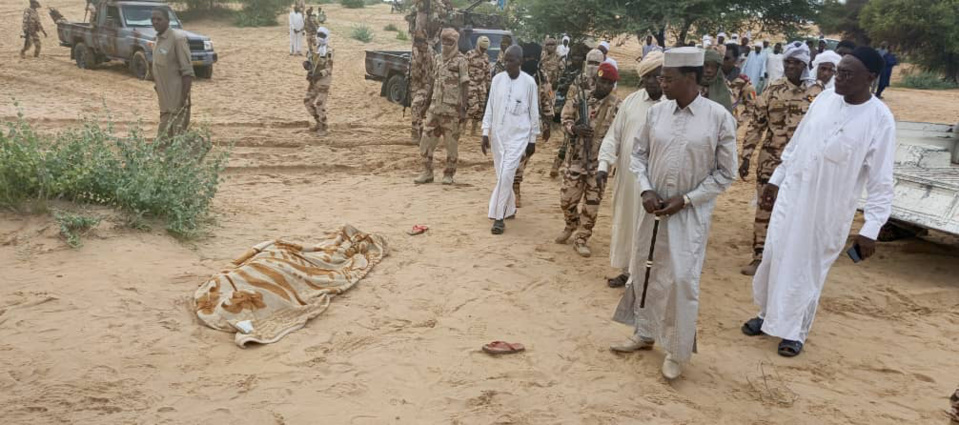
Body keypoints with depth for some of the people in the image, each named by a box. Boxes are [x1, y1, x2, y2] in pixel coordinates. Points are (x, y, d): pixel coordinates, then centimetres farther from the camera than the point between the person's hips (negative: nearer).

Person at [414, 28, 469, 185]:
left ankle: (449, 174, 15)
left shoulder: (460, 61, -7)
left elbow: (465, 86, -10)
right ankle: (427, 173, 15)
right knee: (427, 140, 5)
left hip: (451, 109, -6)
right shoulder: (438, 59, 11)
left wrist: (463, 110, -16)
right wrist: (427, 102, 18)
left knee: (451, 143, 3)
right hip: (435, 107, 6)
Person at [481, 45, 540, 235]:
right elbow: (490, 107, 6)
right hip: (498, 134, 4)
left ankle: (499, 217, -7)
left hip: (518, 136, -4)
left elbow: (534, 112, -1)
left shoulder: (529, 82, -7)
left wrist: (532, 139, 1)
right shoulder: (497, 79, 1)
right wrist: (485, 132, 1)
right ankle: (509, 208, 30)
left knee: (506, 174, -13)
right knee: (502, 175, 11)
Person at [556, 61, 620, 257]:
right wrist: (575, 128, -20)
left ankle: (582, 239, 18)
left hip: (600, 161, -1)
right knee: (567, 197, 7)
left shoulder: (617, 106, -5)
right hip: (576, 157, 1)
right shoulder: (580, 97, -2)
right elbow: (565, 118, 1)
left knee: (592, 202, 5)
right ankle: (570, 225, 37)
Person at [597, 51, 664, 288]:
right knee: (625, 223, 16)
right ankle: (628, 270, 32)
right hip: (627, 177, 5)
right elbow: (614, 135, 7)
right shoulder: (631, 101, 6)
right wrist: (604, 165, -5)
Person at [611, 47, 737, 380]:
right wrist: (645, 190, -6)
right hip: (653, 208, 4)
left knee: (682, 280, -6)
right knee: (645, 272, 14)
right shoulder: (656, 112, 0)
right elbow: (639, 154, 10)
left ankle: (677, 352, 14)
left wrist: (686, 199, -13)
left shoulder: (719, 117, -10)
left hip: (690, 212, -4)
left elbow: (726, 172, -6)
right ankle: (644, 334, 35)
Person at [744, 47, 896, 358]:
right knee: (775, 258, 14)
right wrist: (776, 180, 15)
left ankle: (796, 330, 28)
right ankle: (769, 314, 36)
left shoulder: (880, 119, -15)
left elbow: (880, 181, -14)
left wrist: (871, 229, -17)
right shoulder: (824, 99, -1)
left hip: (828, 207, -5)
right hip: (791, 195, 5)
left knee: (808, 269, 7)